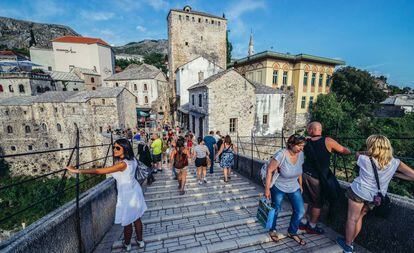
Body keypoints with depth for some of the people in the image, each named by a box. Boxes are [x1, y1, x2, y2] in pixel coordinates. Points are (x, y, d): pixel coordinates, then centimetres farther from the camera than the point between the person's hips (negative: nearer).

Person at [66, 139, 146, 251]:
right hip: (135, 191, 8)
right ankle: (140, 241, 40)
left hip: (127, 195, -8)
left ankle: (127, 244, 39)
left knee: (127, 222, 16)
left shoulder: (122, 164, -30)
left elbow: (99, 171, -31)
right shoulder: (132, 160, -5)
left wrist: (78, 171, -27)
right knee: (136, 218, 23)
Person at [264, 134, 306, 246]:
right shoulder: (281, 154, -30)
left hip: (294, 187, 5)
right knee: (276, 210, 11)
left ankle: (292, 232, 30)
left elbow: (299, 170, 7)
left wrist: (300, 185, 14)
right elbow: (269, 170, -23)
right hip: (278, 187, -5)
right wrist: (267, 189, -20)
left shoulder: (301, 154, -11)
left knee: (300, 211, 4)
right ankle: (272, 230, 39)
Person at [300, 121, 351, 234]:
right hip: (317, 178, -4)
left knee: (305, 199, 18)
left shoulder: (306, 142, -6)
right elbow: (344, 151, -3)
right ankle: (312, 226, 28)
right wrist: (350, 152, 18)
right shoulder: (328, 141, -15)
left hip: (305, 174, 4)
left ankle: (303, 222, 31)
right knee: (318, 203, 14)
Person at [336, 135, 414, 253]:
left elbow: (358, 153, 4)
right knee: (359, 217, 21)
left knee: (352, 219, 10)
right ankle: (350, 241, 35)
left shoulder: (364, 159, -18)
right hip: (374, 197, 5)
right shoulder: (394, 163, -10)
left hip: (359, 192, -5)